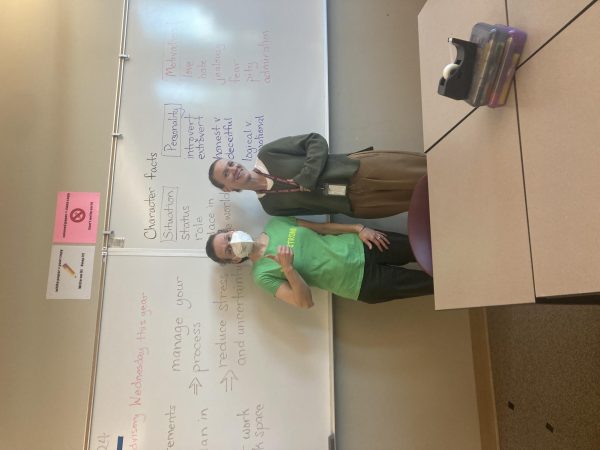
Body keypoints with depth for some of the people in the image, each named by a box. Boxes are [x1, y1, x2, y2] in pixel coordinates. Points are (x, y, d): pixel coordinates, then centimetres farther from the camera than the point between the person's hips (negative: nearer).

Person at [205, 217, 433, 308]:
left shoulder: (275, 224, 2)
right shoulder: (263, 274, -11)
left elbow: (323, 227, 7)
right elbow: (305, 302, -17)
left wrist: (359, 228, -3)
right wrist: (287, 268, -33)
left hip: (358, 247, 4)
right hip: (362, 282, -4)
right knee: (430, 283, -1)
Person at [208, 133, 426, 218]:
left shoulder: (266, 154, 3)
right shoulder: (271, 206, 3)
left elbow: (316, 140, -1)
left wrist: (305, 180, -13)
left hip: (357, 169, 1)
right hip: (355, 203, -1)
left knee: (417, 170, -6)